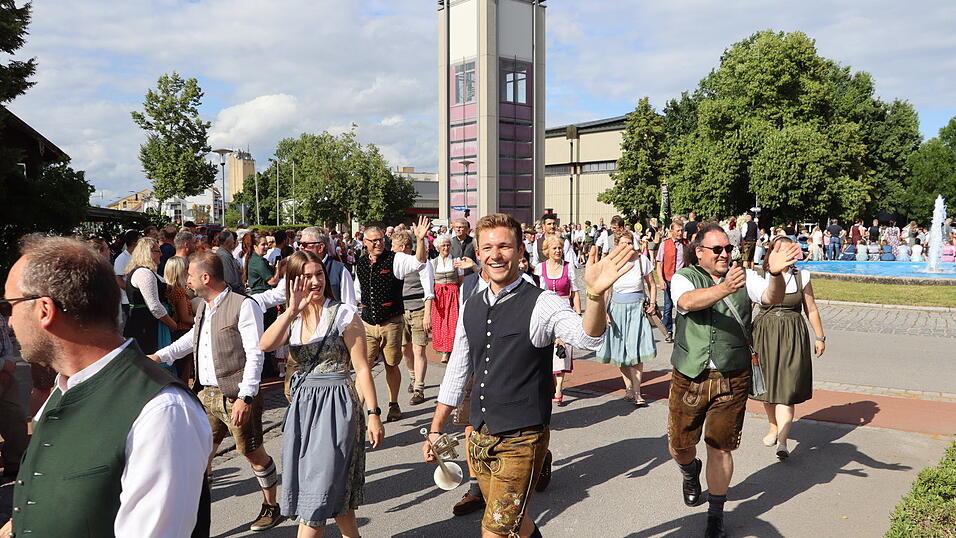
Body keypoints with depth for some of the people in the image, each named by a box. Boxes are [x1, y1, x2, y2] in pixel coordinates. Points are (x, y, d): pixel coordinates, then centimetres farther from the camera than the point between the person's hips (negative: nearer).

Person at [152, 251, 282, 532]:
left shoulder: (244, 306, -15)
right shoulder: (203, 306, 11)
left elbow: (255, 355, -18)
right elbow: (193, 337, 31)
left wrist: (245, 397, -22)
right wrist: (160, 356, 28)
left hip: (236, 396, -7)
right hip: (206, 394, 7)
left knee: (253, 452, 7)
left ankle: (271, 507, 26)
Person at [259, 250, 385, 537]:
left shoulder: (343, 314, -7)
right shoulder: (291, 319, 7)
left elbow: (361, 368, -8)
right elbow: (265, 345, -14)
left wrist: (373, 414, -11)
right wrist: (292, 310, -22)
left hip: (335, 405, -5)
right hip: (302, 406, 5)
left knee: (318, 492, 0)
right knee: (335, 491, 13)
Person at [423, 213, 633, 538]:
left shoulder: (541, 304, -14)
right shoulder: (471, 308, 4)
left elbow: (587, 337, -33)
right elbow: (457, 372, 13)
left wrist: (596, 294, -53)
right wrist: (435, 430, 14)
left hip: (520, 441, -6)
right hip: (478, 437, 6)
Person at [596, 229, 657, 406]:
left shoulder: (642, 260, -4)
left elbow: (651, 284, 10)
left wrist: (652, 303, -3)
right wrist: (603, 312, -11)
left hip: (638, 309, -1)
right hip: (617, 309, 1)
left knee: (636, 351, -7)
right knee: (621, 351, 7)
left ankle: (637, 393, -3)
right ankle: (628, 387, 25)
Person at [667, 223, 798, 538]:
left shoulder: (743, 277, 2)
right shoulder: (684, 278, -3)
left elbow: (772, 298, -15)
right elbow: (688, 301, -26)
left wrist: (776, 274, -38)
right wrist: (724, 289, -44)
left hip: (732, 379, 0)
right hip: (689, 377, 0)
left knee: (720, 448, 8)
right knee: (679, 446, 10)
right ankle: (691, 473, 47)